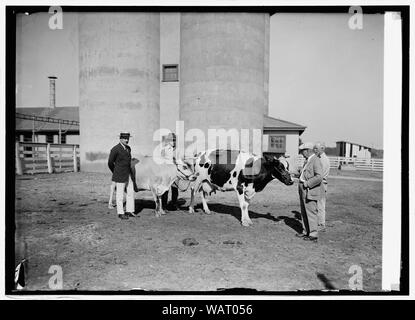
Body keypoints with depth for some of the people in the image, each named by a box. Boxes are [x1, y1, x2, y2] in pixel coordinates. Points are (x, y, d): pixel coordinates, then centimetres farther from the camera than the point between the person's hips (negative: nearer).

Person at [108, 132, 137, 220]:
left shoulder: (128, 148, 10)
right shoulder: (115, 149, -13)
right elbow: (110, 163, -5)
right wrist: (116, 173, 6)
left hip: (129, 175, 7)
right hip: (120, 176, -7)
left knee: (131, 193, 10)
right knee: (120, 194, 3)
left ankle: (129, 211, 21)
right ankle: (120, 213, 14)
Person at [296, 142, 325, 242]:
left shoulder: (316, 160, -15)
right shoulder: (307, 160, 15)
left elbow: (319, 177, -24)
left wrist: (307, 183, -20)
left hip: (310, 191, -10)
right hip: (303, 191, 10)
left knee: (311, 212, -3)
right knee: (304, 212, 16)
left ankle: (313, 235, 7)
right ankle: (306, 232, 27)